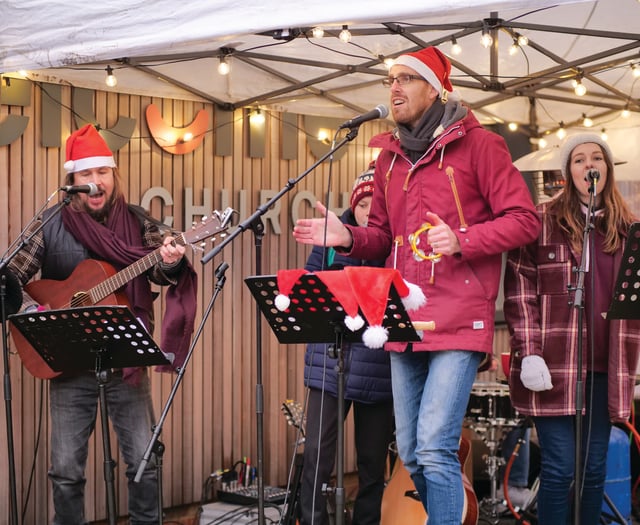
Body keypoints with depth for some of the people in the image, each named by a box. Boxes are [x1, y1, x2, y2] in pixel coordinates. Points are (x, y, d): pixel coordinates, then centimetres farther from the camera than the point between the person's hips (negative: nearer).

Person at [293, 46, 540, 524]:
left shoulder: (477, 144, -4)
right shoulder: (389, 156, 15)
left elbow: (524, 220, -7)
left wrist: (462, 241, -21)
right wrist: (346, 237, -1)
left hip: (458, 322, -7)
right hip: (404, 323, 7)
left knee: (435, 449, -15)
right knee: (411, 454, 11)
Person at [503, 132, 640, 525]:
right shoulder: (543, 221, 0)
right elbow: (519, 289, -4)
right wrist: (528, 352, -13)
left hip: (605, 369, 4)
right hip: (555, 366, -4)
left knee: (595, 469, 8)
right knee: (560, 468, -5)